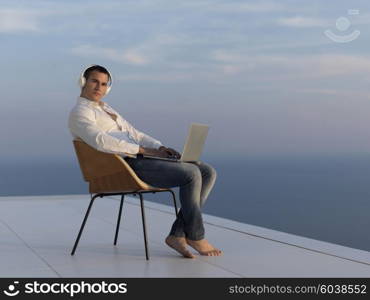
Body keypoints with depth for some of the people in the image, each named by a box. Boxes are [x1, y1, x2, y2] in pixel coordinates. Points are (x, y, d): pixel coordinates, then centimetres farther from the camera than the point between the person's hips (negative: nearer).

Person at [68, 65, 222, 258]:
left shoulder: (107, 110, 29)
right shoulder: (79, 113, -2)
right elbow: (100, 141, -20)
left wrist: (160, 148, 5)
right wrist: (143, 150, -17)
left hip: (142, 158, 9)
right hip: (126, 166, -9)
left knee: (208, 173, -4)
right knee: (191, 174, -25)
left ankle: (178, 234, -7)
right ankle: (195, 236, -8)